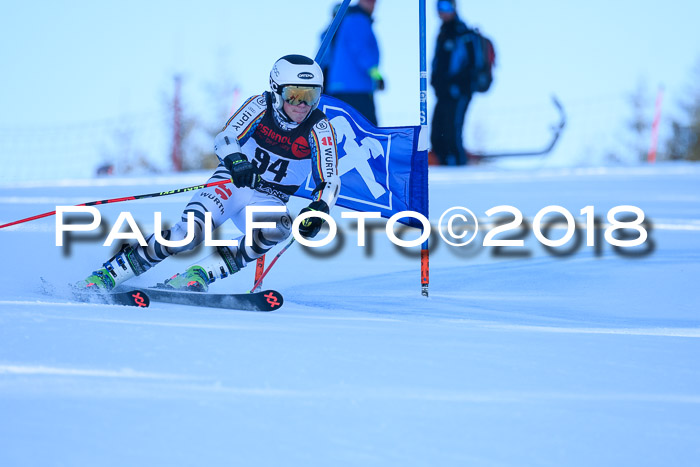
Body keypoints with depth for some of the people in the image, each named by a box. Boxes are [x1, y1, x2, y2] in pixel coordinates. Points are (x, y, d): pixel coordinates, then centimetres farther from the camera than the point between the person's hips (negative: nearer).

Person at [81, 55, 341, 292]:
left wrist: (319, 210, -31)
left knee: (279, 229, -36)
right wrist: (235, 159, -46)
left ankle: (200, 274, -31)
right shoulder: (260, 106, -12)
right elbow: (225, 138, -22)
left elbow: (330, 181, -9)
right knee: (189, 233, -25)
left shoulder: (319, 130, -11)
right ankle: (109, 274, -11)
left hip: (267, 201, 1)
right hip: (232, 183, -1)